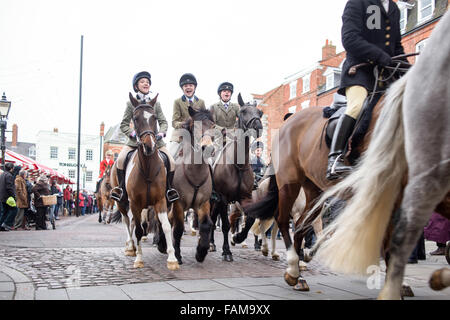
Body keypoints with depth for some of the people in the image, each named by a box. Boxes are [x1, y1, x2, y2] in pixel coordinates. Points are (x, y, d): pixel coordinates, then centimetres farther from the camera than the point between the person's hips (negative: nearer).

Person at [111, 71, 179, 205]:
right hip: (135, 140, -1)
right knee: (120, 159, -26)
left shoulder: (156, 104, 12)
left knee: (172, 162, -16)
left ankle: (168, 189, 5)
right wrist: (133, 133, -13)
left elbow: (163, 122, 10)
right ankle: (122, 189, -9)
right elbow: (123, 125, 5)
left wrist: (161, 133, -11)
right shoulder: (131, 103, 7)